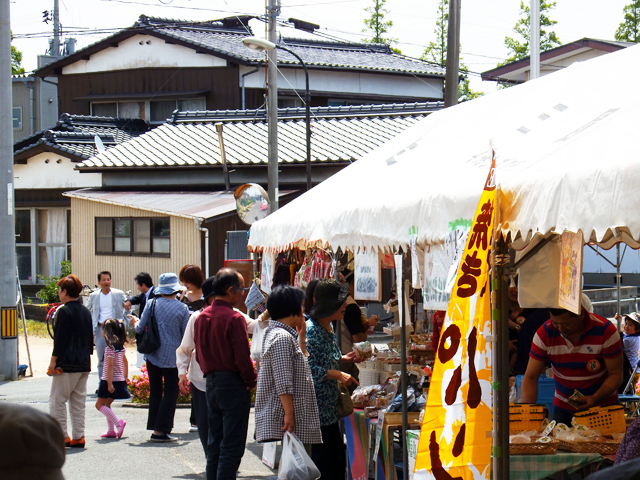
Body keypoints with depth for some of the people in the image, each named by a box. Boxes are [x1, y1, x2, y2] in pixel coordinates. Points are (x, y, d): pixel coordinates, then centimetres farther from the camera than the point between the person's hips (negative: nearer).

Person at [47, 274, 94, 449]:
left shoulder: (64, 311, -12)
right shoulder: (85, 311, 11)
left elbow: (60, 339, -14)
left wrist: (53, 361, -10)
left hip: (67, 364, -8)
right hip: (84, 363, 8)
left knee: (57, 400, 0)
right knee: (78, 401, 11)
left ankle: (61, 436, -3)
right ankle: (78, 437, 9)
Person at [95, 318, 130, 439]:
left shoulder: (110, 347, -17)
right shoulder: (121, 346, 9)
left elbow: (110, 366, -21)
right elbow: (125, 362, 18)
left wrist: (109, 383, -22)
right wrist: (125, 377, 26)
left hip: (111, 380, -8)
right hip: (120, 380, 8)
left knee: (99, 404, 0)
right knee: (106, 404, 17)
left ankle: (118, 422, -12)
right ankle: (111, 430, 15)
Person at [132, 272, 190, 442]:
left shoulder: (152, 305, -3)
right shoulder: (182, 308, -7)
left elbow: (140, 329, 2)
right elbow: (186, 336, -3)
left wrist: (136, 323, 24)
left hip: (153, 356, 3)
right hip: (173, 357, -3)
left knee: (155, 392, 14)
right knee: (170, 393, 2)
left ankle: (154, 426, 15)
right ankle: (160, 430, -5)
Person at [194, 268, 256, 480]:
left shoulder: (202, 317, 7)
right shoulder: (234, 318, -17)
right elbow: (242, 357, -19)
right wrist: (251, 381, -5)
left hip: (211, 383, 8)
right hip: (233, 384, -8)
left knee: (214, 443, 14)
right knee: (232, 446, -5)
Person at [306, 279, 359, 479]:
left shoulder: (329, 327, 12)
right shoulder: (310, 330, -17)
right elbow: (309, 368, -22)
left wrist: (345, 358, 10)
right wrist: (338, 375, -22)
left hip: (330, 408, 10)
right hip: (316, 408, -10)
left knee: (337, 461, 11)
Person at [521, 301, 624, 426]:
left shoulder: (605, 331, -18)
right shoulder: (544, 334, -13)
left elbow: (616, 375, -13)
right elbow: (530, 377, -10)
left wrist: (594, 399, -30)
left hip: (602, 406, -2)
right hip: (563, 409, 2)